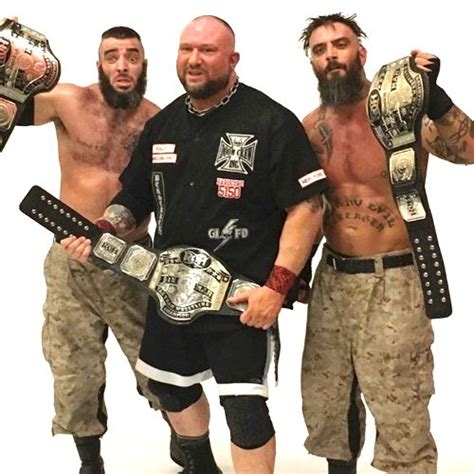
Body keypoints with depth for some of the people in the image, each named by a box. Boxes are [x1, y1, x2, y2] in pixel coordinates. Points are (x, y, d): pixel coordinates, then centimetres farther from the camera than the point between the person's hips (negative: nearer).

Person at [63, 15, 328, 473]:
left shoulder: (271, 122, -13)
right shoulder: (162, 125, 8)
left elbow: (306, 207, -17)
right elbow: (133, 198, 16)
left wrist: (277, 286, -23)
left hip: (242, 298, -7)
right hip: (170, 292, 7)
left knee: (244, 408, -9)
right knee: (171, 385, 22)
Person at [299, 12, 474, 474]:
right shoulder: (310, 128, 4)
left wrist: (435, 97, -38)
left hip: (393, 282, -5)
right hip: (331, 279, 5)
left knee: (400, 417, 0)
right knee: (323, 403, 16)